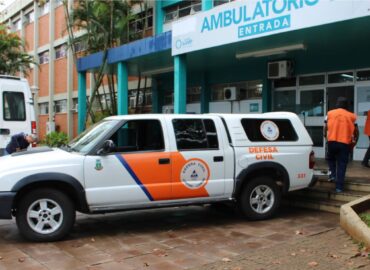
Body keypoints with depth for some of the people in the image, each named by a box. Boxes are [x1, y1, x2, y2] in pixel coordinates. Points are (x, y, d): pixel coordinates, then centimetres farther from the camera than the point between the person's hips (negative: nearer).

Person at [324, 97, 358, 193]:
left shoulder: (330, 113, 6)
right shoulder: (351, 116, 5)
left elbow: (326, 127, 4)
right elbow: (356, 131, 5)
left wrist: (326, 136, 21)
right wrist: (353, 143, 16)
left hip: (332, 141, 1)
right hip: (345, 143, -1)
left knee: (330, 158, 27)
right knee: (342, 164, 3)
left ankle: (333, 174, 8)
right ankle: (339, 187, 1)